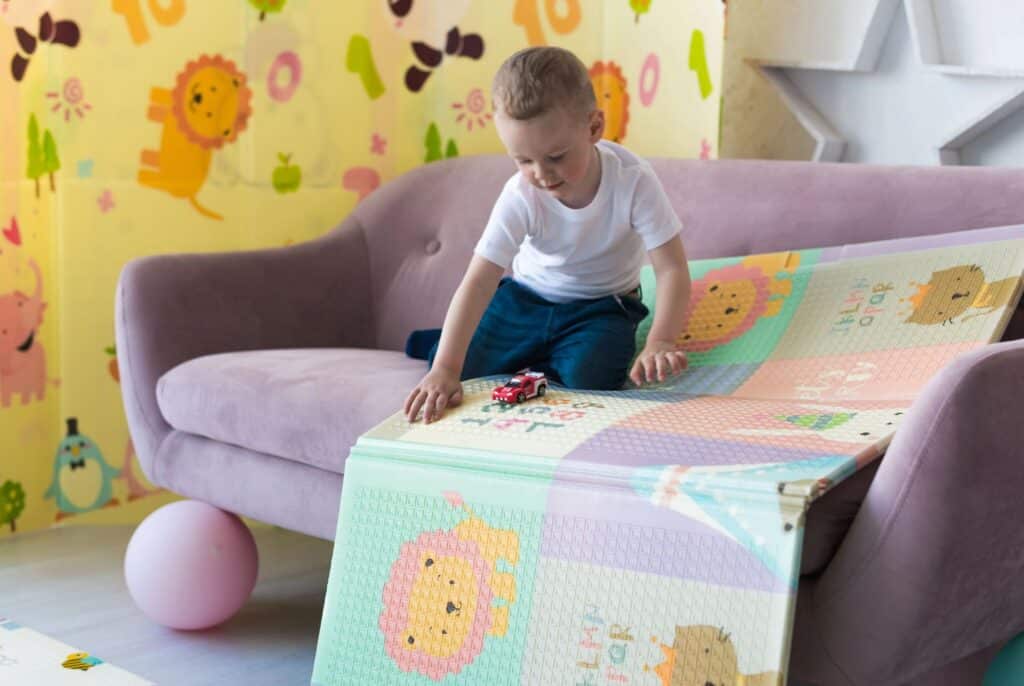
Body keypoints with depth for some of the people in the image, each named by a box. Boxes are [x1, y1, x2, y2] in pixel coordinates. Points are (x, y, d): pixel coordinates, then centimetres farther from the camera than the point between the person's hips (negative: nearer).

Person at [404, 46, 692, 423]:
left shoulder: (633, 180, -27)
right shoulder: (520, 197, -24)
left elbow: (672, 269, -25)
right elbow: (478, 281, -28)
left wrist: (660, 342, -42)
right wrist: (445, 369, -38)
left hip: (601, 306, -1)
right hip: (527, 297, 1)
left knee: (587, 378, -30)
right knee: (463, 372, -12)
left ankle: (534, 367, 2)